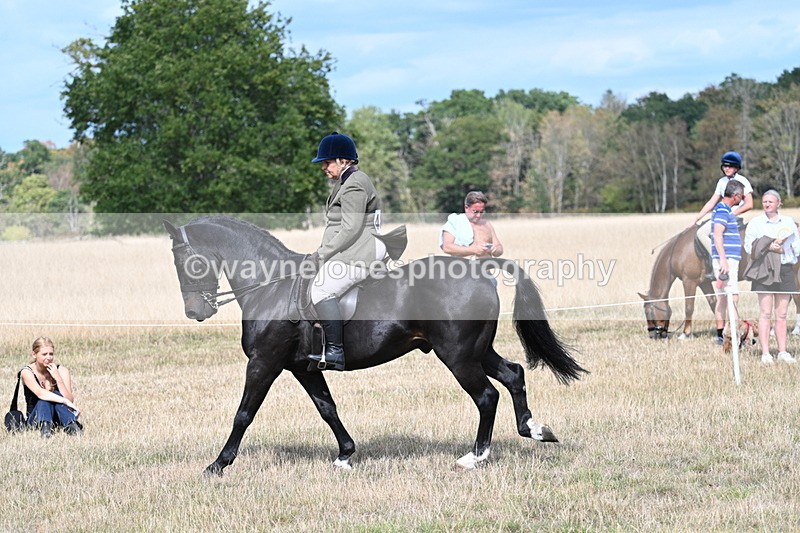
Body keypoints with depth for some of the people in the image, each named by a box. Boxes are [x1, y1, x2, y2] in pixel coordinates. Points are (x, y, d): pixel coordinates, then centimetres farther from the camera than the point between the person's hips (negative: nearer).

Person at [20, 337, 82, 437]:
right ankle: (45, 427, -51)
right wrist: (65, 401, -42)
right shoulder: (27, 372, -11)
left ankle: (72, 426, -45)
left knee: (56, 395, -29)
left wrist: (58, 378, -26)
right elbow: (40, 393, -30)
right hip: (36, 418, -1)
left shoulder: (61, 370, -5)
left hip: (59, 417, 1)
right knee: (45, 399, -31)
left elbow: (70, 400, -15)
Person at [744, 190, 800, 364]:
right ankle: (765, 353, -5)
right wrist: (768, 247, -15)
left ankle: (782, 352, 8)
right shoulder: (755, 223, 4)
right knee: (765, 313, -5)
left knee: (781, 315, 5)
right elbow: (749, 246, -3)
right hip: (764, 270, -3)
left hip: (785, 270, 3)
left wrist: (782, 249, -8)